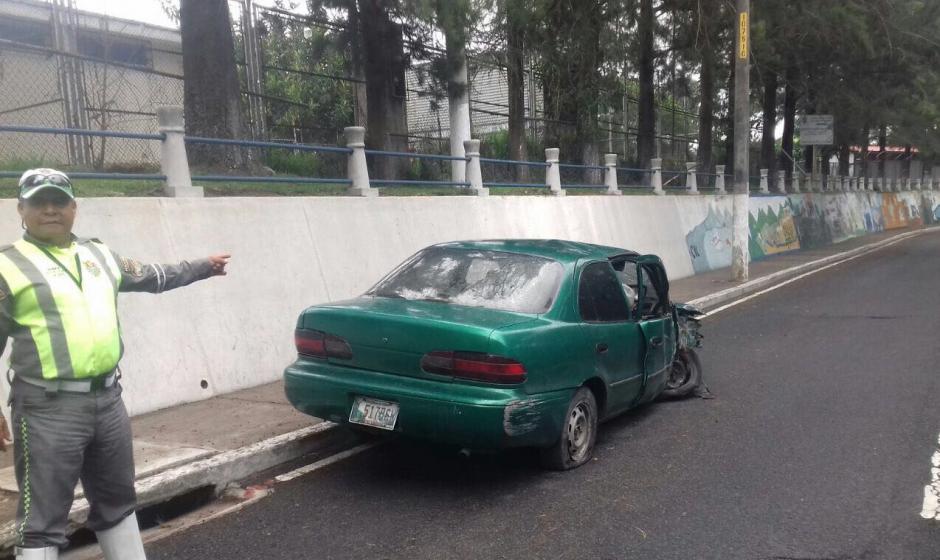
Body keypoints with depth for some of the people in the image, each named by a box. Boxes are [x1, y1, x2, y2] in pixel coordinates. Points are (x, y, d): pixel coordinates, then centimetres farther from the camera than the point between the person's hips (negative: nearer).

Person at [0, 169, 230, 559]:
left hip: (107, 399, 6)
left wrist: (204, 267, 37)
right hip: (48, 410, -6)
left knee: (117, 503, 20)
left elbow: (154, 277, 29)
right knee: (42, 521, 0)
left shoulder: (99, 256, 14)